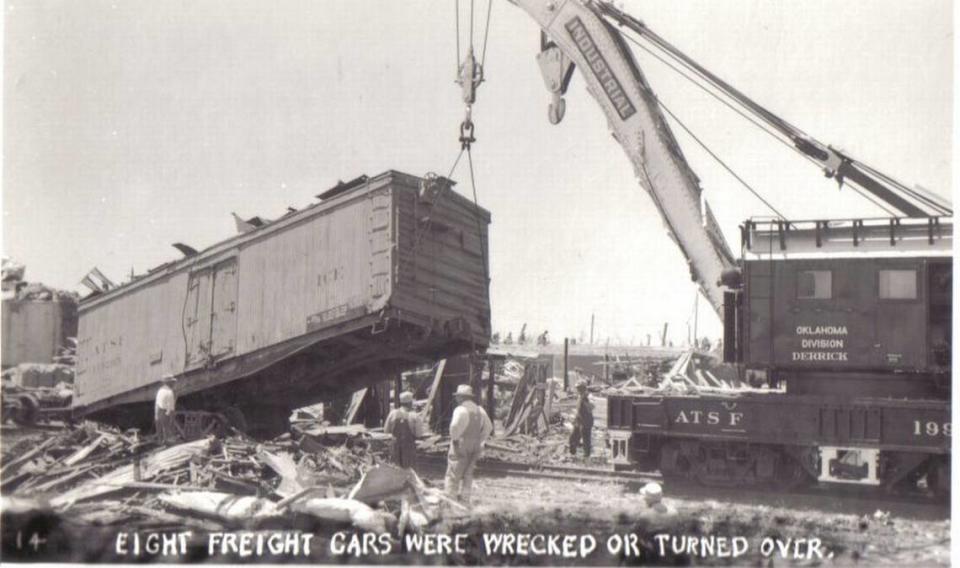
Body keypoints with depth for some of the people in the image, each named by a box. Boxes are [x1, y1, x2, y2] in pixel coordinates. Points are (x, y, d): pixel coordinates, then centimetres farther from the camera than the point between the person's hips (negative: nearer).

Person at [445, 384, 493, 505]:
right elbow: (488, 427, 18)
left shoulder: (461, 409, -14)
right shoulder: (479, 410, 11)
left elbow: (455, 425, -29)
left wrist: (454, 438, -12)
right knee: (467, 475, 14)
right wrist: (479, 441, 18)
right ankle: (464, 502, 14)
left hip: (461, 445, -7)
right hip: (475, 447, 7)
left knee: (453, 475, -1)